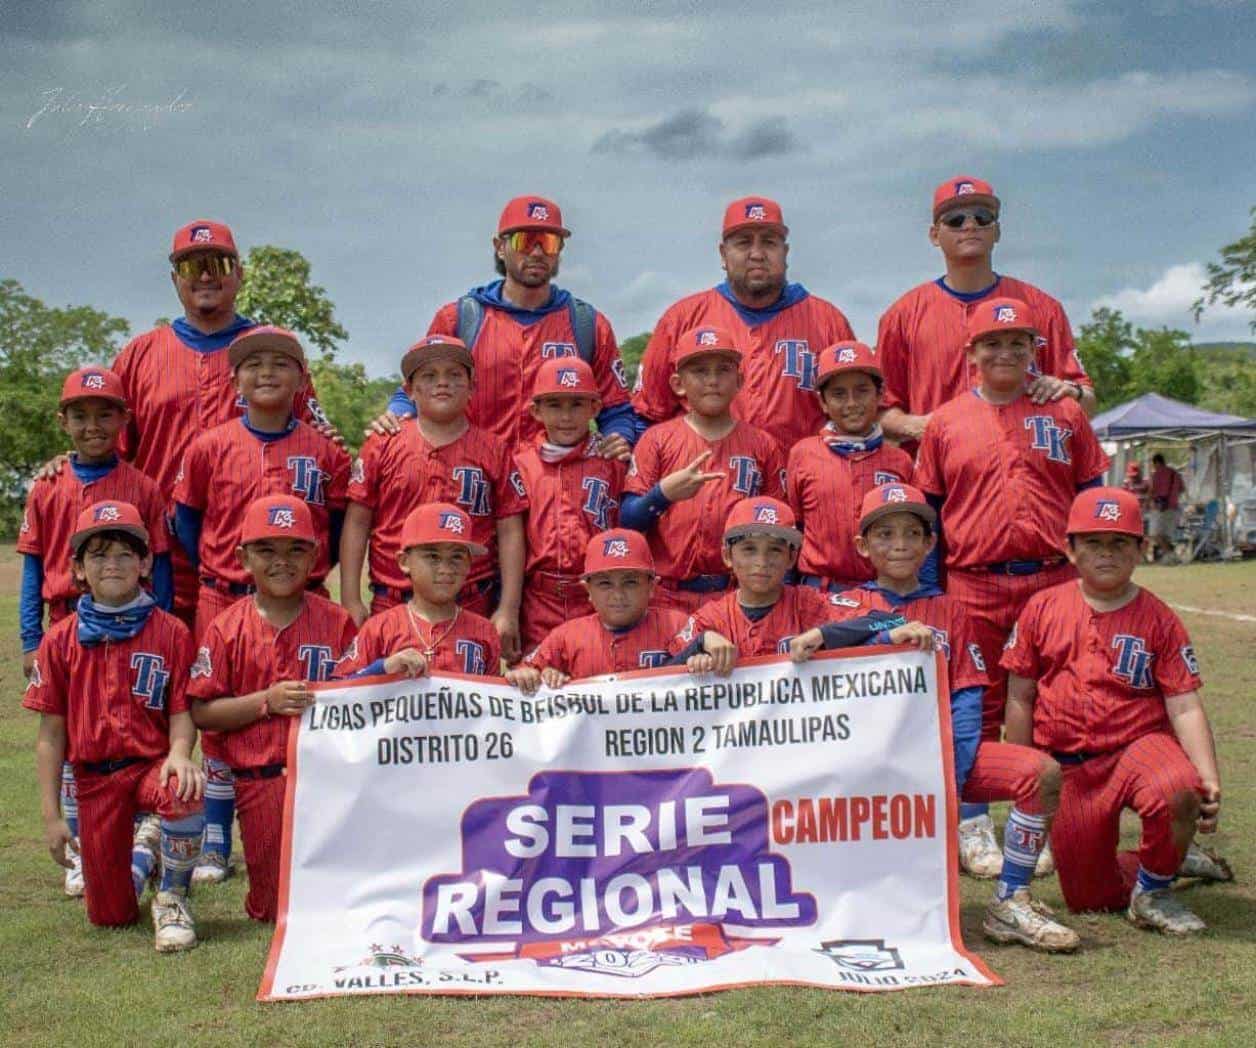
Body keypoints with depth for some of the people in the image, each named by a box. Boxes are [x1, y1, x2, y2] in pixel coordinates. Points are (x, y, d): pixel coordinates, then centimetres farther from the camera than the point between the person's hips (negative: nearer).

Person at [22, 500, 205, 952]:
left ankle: (172, 898, -11)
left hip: (153, 762, -2)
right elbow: (51, 733, 3)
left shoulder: (170, 632, -1)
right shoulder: (61, 640, 2)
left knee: (183, 794, -40)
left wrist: (178, 753, -26)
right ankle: (139, 856, 40)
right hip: (95, 777, 2)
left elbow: (180, 712, -3)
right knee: (111, 916, 2)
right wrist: (51, 815, 0)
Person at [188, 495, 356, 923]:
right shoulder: (227, 629, 1)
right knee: (277, 908, 2)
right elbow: (201, 713, -2)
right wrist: (266, 701, -14)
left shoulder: (336, 622, 3)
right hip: (260, 782, 0)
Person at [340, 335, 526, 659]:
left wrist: (508, 611, -2)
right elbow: (357, 523, 6)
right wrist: (351, 602, -1)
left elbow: (510, 532, 4)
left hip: (473, 609, 0)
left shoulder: (493, 450, 6)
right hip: (391, 606, 0)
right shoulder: (383, 445, 6)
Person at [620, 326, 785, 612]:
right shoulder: (658, 439, 5)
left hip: (737, 597, 1)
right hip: (668, 597, -1)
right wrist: (664, 493, -19)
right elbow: (627, 522, -1)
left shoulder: (761, 445, 8)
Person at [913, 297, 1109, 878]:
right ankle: (972, 829, 15)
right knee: (975, 709, 5)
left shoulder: (1065, 414, 8)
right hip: (974, 588, -1)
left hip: (1054, 582, 1)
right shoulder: (945, 422, 5)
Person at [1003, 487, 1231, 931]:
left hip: (1140, 743, -2)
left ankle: (1154, 889, -7)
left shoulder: (1158, 618, -2)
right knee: (1089, 897, 3)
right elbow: (1020, 699, 5)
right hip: (1067, 768, 2)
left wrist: (1209, 779, -22)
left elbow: (1185, 707, -7)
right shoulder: (1042, 609, 2)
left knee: (1177, 790, -38)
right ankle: (1168, 860, 36)